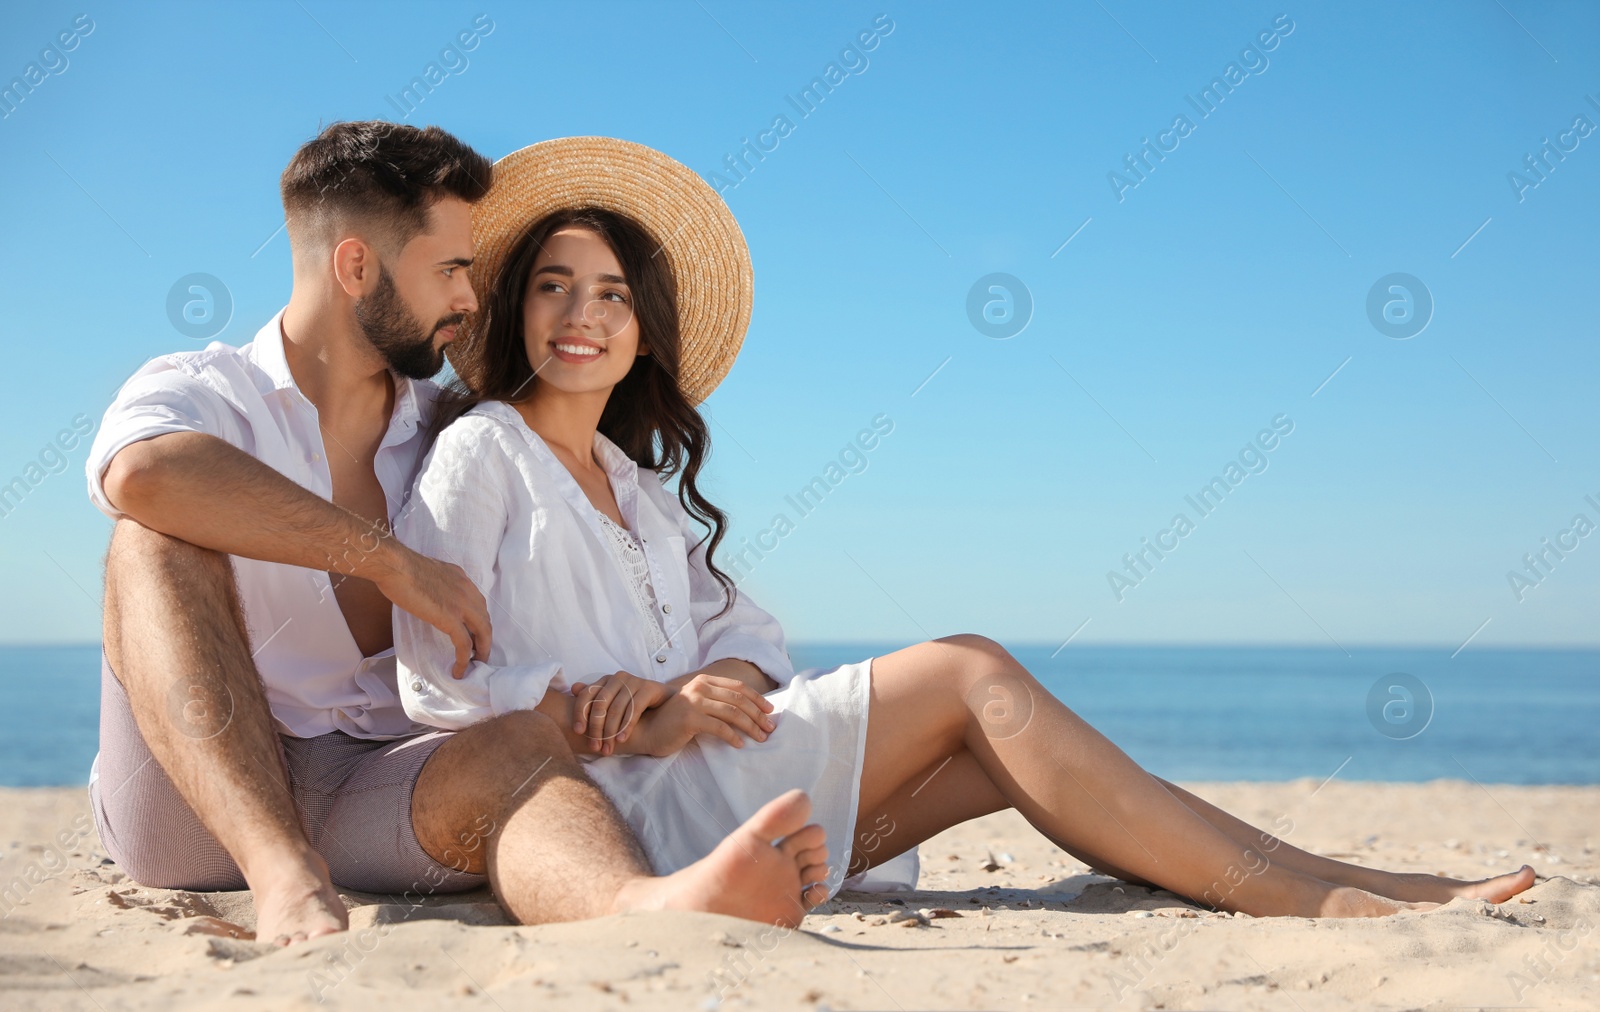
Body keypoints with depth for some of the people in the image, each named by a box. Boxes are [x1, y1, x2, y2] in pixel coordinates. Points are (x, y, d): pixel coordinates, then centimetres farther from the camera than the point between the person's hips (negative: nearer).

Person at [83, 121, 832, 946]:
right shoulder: (197, 392, 2)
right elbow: (144, 474, -25)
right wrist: (392, 561, -22)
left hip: (379, 801, 2)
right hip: (194, 804, -2)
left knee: (519, 745, -30)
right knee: (159, 542, -25)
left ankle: (644, 909, -67)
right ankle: (286, 878, -44)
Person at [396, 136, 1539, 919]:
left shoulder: (634, 479, 24)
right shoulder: (480, 453, 1)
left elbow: (743, 628, 13)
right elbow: (436, 683, -9)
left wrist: (704, 690, -10)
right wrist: (615, 716, -16)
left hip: (689, 766, 7)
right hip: (613, 805, -7)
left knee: (1002, 746, -11)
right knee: (972, 670, -16)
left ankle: (1315, 884, -17)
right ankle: (1302, 893, -19)